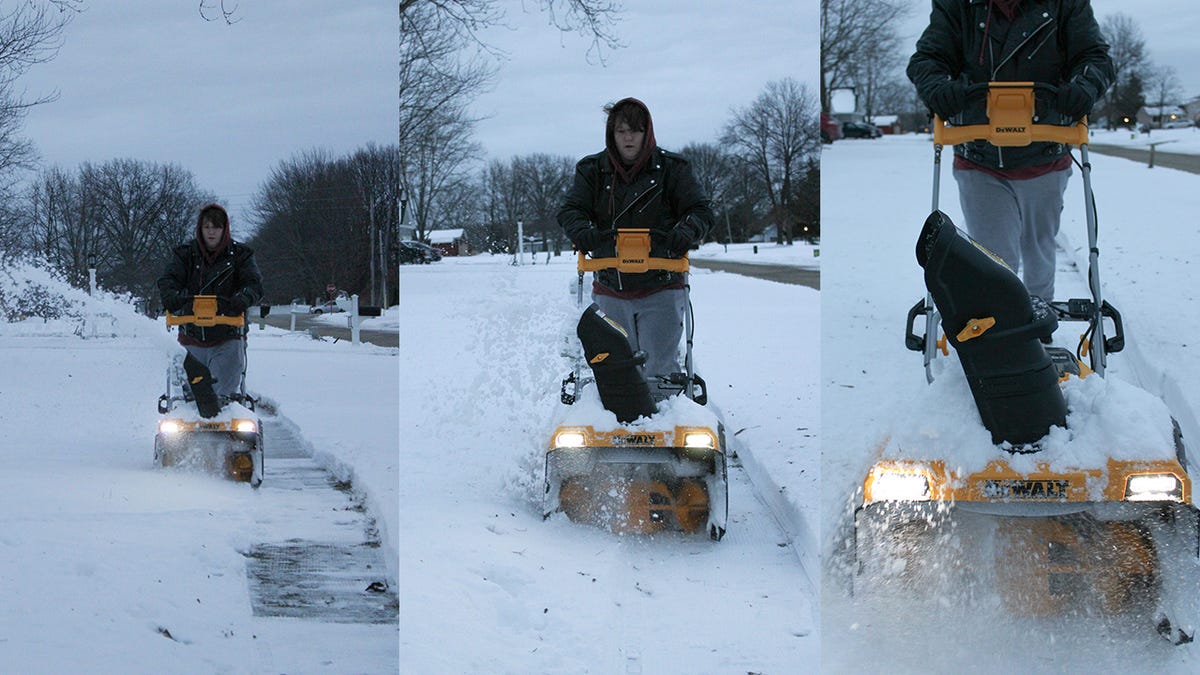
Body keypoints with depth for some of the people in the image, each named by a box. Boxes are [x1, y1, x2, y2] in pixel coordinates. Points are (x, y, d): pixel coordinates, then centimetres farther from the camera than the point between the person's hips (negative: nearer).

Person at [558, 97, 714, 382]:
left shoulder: (671, 168, 0)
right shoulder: (593, 170, 5)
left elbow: (701, 209, -2)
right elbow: (570, 210, -2)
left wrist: (686, 231, -24)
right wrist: (582, 232, -25)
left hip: (659, 287, -2)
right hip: (610, 289, 2)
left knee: (659, 368, -6)